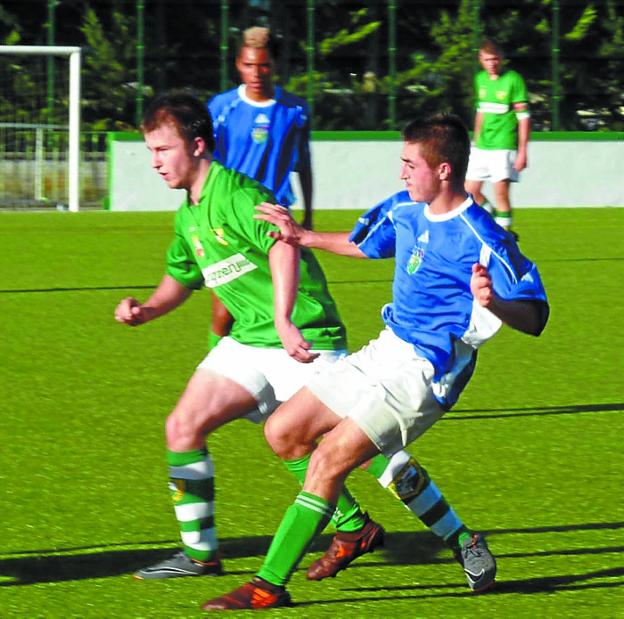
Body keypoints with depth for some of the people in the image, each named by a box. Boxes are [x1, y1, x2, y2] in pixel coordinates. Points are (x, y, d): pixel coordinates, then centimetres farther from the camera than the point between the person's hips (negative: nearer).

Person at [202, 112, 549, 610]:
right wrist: (302, 237, 29)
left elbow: (534, 317, -23)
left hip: (424, 374, -9)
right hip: (385, 352, 9)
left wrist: (493, 302, -43)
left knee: (331, 456, -20)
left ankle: (269, 587, -16)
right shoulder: (404, 211, 6)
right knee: (284, 432, 7)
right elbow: (363, 244, 29)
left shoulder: (480, 241, -20)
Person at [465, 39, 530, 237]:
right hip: (481, 146, 7)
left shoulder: (513, 80, -9)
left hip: (504, 145, -7)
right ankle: (494, 219, 26)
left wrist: (522, 151, -13)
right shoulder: (480, 79, 10)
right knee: (470, 191, 7)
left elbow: (524, 117, -9)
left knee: (500, 191, -12)